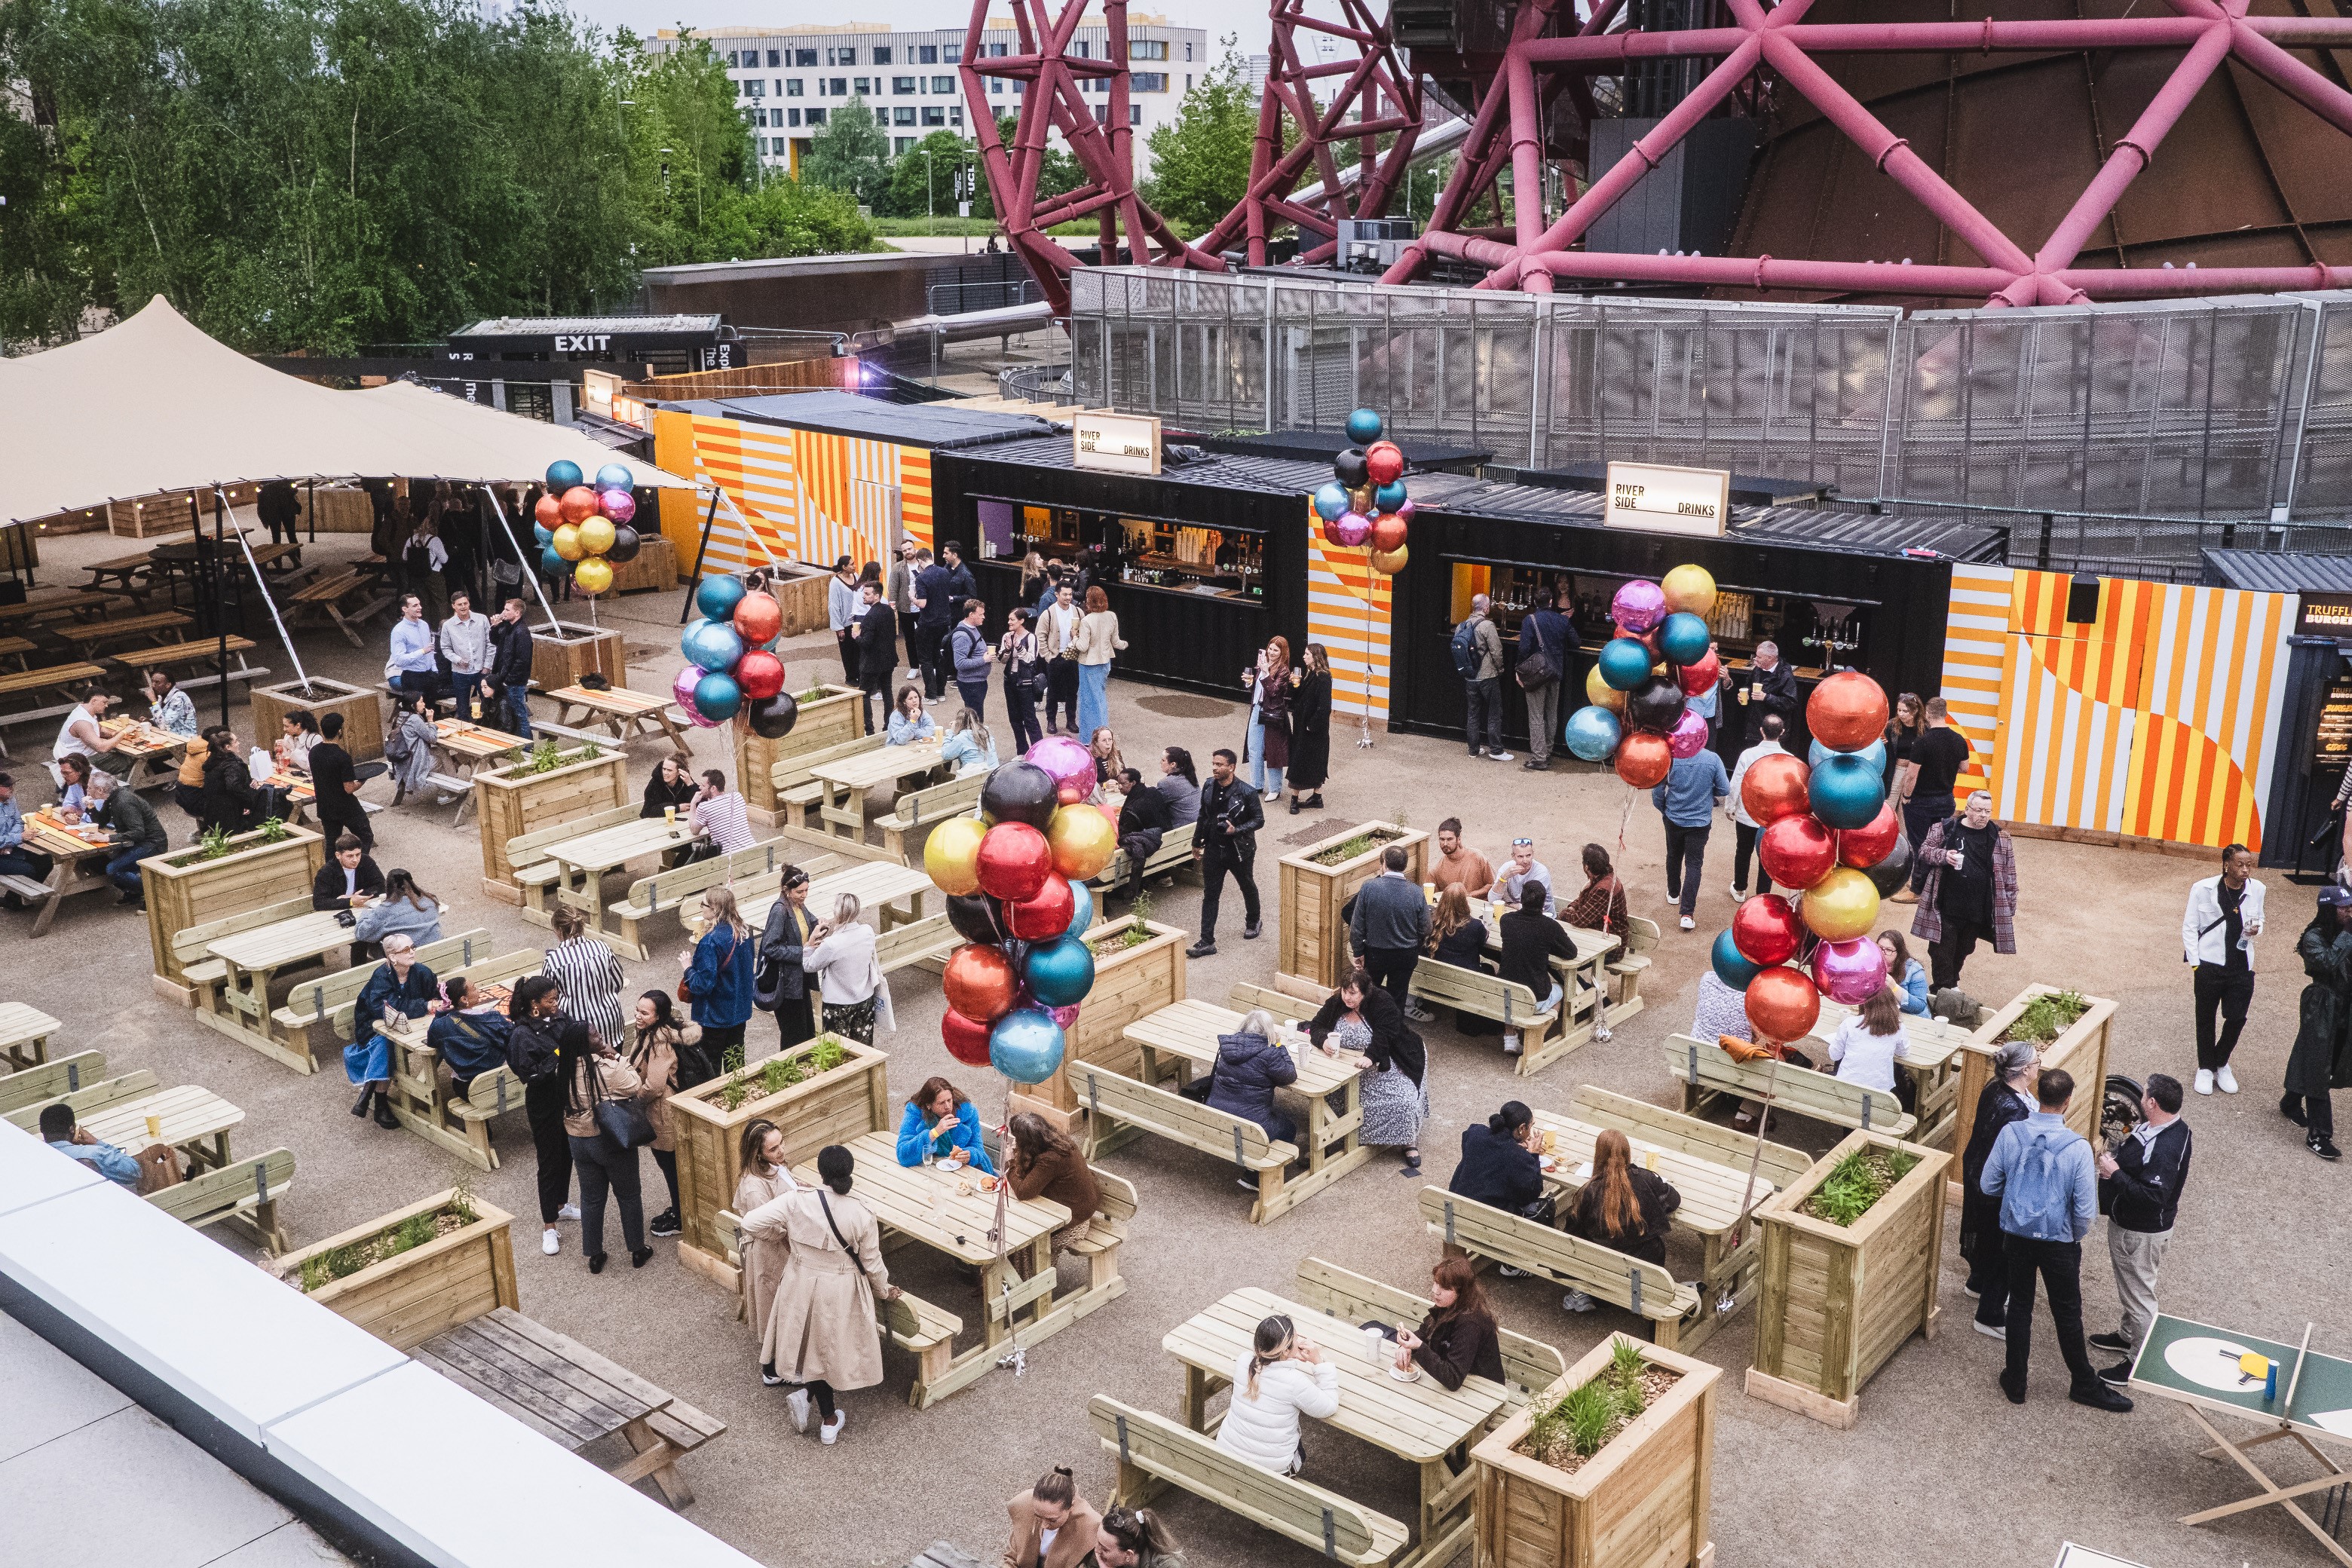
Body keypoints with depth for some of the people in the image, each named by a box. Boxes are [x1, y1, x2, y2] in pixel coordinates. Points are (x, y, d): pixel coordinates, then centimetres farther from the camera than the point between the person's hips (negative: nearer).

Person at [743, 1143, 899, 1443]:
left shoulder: (797, 1200, -17)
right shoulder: (861, 1215, -18)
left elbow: (751, 1224, -15)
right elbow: (871, 1263, -7)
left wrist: (781, 1235, 4)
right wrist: (885, 1289, 13)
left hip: (801, 1286, 2)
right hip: (841, 1293, -1)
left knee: (812, 1344, 20)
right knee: (834, 1347, 19)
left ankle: (820, 1409, 17)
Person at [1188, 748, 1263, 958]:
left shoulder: (1246, 792, -20)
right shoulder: (1209, 787, -4)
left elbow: (1259, 820, -13)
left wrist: (1237, 830, -27)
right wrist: (1197, 842, 13)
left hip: (1240, 851, -3)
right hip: (1213, 850, 4)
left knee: (1248, 888, 20)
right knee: (1210, 894, 2)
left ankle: (1252, 923, 46)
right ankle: (1207, 942, 4)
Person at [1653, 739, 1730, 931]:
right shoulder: (1713, 760, -16)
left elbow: (1657, 791, -10)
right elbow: (1724, 790, -8)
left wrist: (1663, 810, 10)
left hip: (1673, 819, 1)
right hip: (1700, 821, -1)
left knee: (1674, 857, 24)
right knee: (1693, 864, 4)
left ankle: (1673, 893, 46)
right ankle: (1687, 914, -3)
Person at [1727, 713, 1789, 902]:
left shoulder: (1748, 755, -19)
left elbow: (1735, 784, -12)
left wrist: (1730, 807, 5)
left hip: (1747, 815, 0)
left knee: (1743, 852, 22)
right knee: (1767, 858, 15)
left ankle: (1739, 890, 39)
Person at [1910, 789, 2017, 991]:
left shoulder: (1999, 838, 3)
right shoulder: (1946, 829, -3)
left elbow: (2008, 874, 7)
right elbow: (1924, 850, 3)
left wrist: (2010, 905, 6)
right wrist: (1944, 856, -17)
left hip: (1978, 911, 2)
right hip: (1947, 907, -2)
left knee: (1963, 950, 15)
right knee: (1943, 949, 0)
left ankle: (1951, 983, 33)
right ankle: (1944, 988, 9)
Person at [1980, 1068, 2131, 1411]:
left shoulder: (2011, 1133, -16)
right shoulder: (2078, 1147, -23)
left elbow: (1989, 1186, -5)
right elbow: (2086, 1209, -17)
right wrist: (2076, 1236, 4)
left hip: (2016, 1236, 2)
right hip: (2059, 1242, -2)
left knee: (2020, 1305, 18)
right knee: (2068, 1313, 16)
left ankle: (2015, 1382, 29)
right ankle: (2085, 1385, 34)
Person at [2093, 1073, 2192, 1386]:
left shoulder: (2164, 1149, -35)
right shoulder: (2172, 1127, -2)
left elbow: (2152, 1197, -37)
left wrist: (2115, 1174, -30)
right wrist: (2114, 1158, -1)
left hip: (2141, 1234, -10)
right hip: (2128, 1223, 10)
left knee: (2139, 1295, 7)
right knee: (2130, 1288, 29)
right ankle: (2128, 1336, 48)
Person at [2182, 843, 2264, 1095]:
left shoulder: (2256, 889, -3)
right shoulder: (2203, 889, -12)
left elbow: (2259, 920, 14)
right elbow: (2189, 927, -5)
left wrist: (2256, 929, -10)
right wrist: (2194, 962, -9)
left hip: (2242, 967, 2)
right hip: (2210, 966, -2)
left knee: (2237, 1018, 4)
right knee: (2206, 1019, 11)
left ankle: (2221, 1064, 30)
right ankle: (2205, 1068, 30)